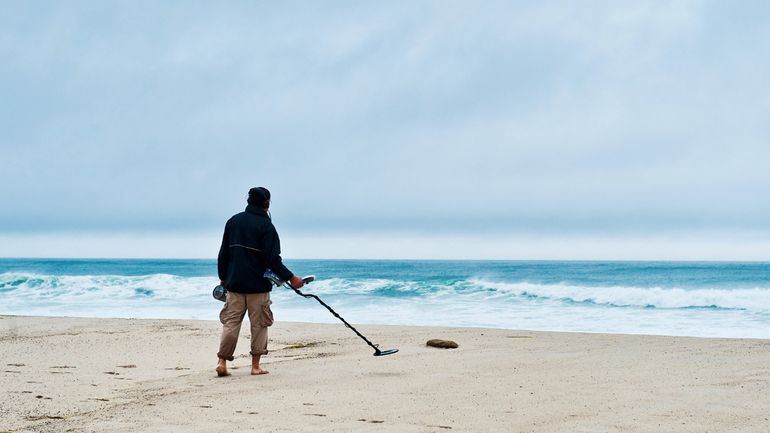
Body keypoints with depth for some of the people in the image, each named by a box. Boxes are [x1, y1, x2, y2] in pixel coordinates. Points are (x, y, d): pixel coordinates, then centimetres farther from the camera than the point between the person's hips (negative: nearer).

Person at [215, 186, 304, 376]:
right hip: (257, 284, -4)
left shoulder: (233, 221, 7)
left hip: (234, 283, 4)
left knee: (230, 322, 7)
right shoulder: (266, 225, -9)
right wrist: (291, 278, -10)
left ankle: (222, 362, 0)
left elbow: (223, 253, 11)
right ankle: (255, 366, 6)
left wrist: (223, 277, 21)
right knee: (259, 324, 5)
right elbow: (273, 259, -15)